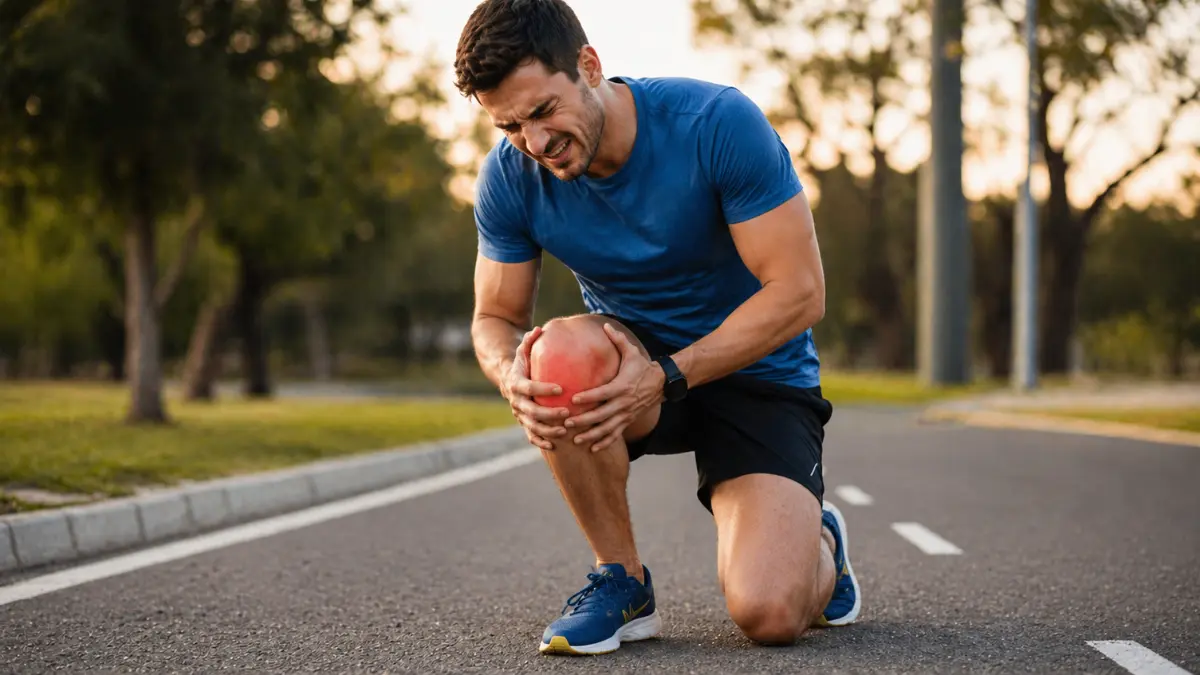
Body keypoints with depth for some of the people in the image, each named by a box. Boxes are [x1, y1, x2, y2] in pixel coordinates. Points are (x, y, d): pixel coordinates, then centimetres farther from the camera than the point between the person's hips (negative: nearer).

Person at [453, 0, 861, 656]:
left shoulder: (718, 123, -24)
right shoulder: (509, 177, -12)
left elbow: (799, 291, -23)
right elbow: (495, 318, -2)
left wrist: (664, 376, -34)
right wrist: (511, 374, -29)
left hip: (755, 373, -3)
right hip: (634, 357, 3)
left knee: (767, 615, -23)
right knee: (557, 359, -35)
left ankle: (820, 542, 16)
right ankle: (622, 580, -12)